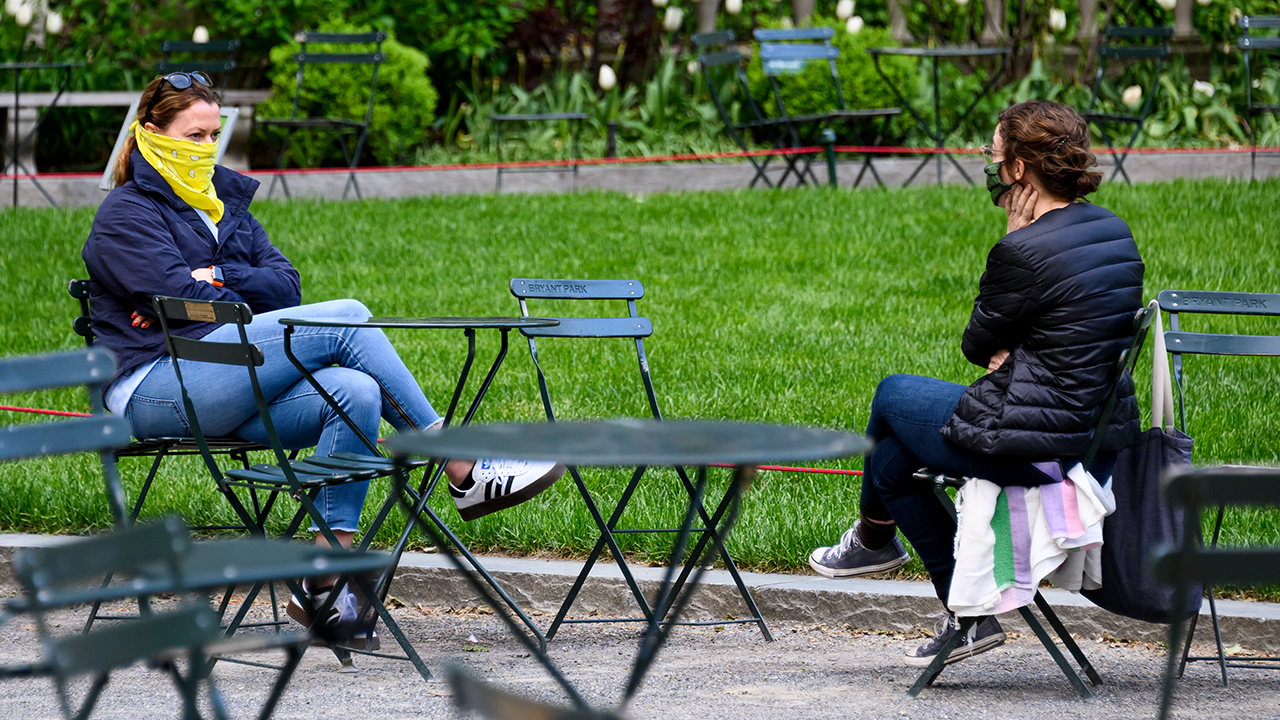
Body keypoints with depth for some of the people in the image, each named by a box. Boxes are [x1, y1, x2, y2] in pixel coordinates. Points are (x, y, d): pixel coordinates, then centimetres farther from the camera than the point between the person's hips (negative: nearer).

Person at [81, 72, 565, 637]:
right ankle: (464, 473, -19)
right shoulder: (126, 214, 1)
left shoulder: (225, 201, 23)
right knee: (345, 318, -21)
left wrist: (222, 277, -4)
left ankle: (323, 587, -27)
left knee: (354, 393, -24)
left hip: (224, 389, 8)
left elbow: (285, 283, 13)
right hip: (155, 393, -8)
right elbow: (180, 298, -13)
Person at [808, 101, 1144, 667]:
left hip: (1042, 445, -8)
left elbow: (976, 344, -4)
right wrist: (1007, 353, 1)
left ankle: (873, 539, 43)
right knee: (893, 458, 22)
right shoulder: (1114, 231, 6)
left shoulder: (1023, 252, -21)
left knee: (894, 395, 18)